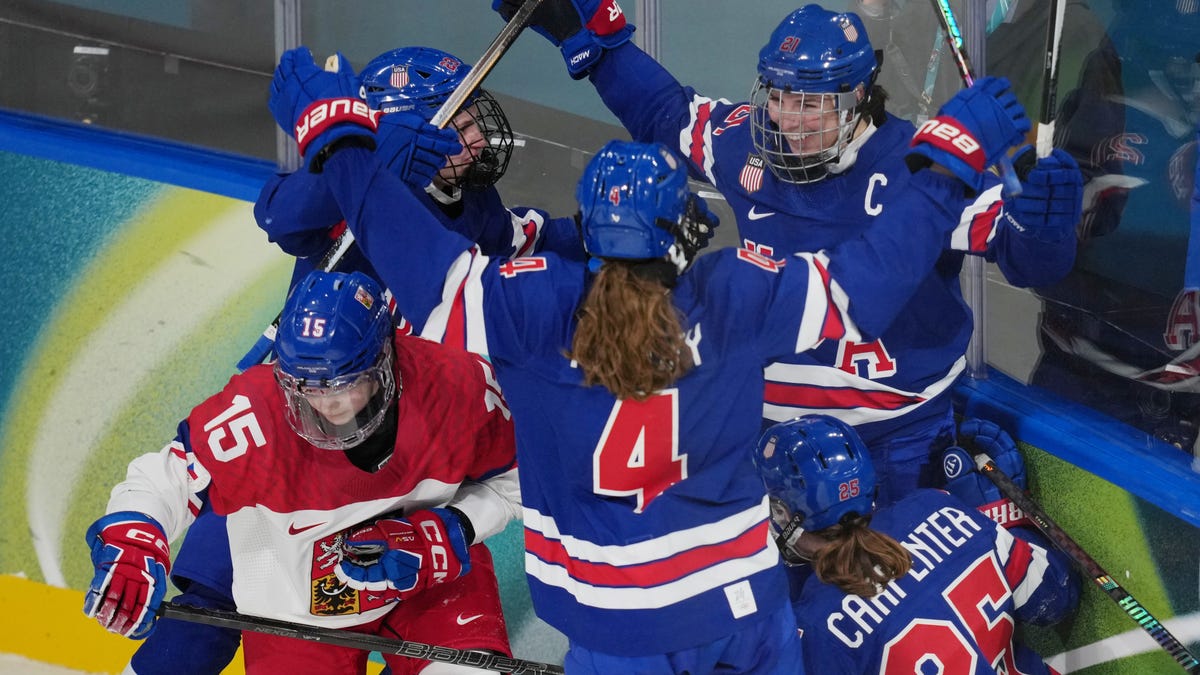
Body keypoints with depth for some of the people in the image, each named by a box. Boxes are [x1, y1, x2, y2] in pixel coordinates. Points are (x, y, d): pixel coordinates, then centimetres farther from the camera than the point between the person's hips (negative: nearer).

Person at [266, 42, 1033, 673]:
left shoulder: (535, 306, -16)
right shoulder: (737, 296, -12)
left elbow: (422, 259, -16)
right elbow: (867, 272, -7)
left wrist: (337, 138, -7)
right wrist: (951, 161, 3)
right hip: (743, 604, 2)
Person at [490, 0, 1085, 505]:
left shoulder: (922, 167, -21)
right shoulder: (746, 144, -7)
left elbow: (1024, 256, -20)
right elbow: (662, 110, 11)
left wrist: (1042, 228, -42)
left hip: (896, 431, -4)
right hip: (775, 412, 4)